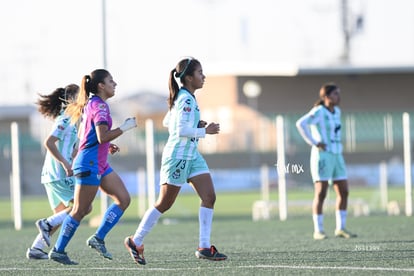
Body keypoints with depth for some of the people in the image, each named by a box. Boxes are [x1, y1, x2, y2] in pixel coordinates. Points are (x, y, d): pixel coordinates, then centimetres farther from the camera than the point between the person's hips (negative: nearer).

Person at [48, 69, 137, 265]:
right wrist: (125, 127, -15)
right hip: (90, 164, -10)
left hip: (100, 165, 10)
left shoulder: (91, 104, 16)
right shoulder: (100, 106, -14)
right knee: (80, 210, -4)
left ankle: (98, 239, 5)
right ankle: (58, 251, 4)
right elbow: (102, 136, -25)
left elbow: (82, 134, 23)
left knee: (123, 199, 4)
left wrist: (107, 146, 17)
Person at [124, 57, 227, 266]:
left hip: (191, 156, 9)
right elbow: (182, 130, -25)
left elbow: (167, 122, 20)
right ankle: (135, 242, 15)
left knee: (209, 197, -2)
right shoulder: (186, 99, -18)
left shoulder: (184, 97, 12)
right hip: (177, 156, -9)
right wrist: (204, 131, -17)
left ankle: (204, 247, -2)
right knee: (164, 204, 1)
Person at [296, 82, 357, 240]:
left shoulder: (336, 111, 12)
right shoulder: (318, 112, -12)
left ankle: (341, 229, 9)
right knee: (321, 194, -8)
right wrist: (314, 143, -21)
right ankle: (318, 231, -3)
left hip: (336, 157, 8)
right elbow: (301, 124, -26)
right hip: (321, 157, -8)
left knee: (344, 193, 3)